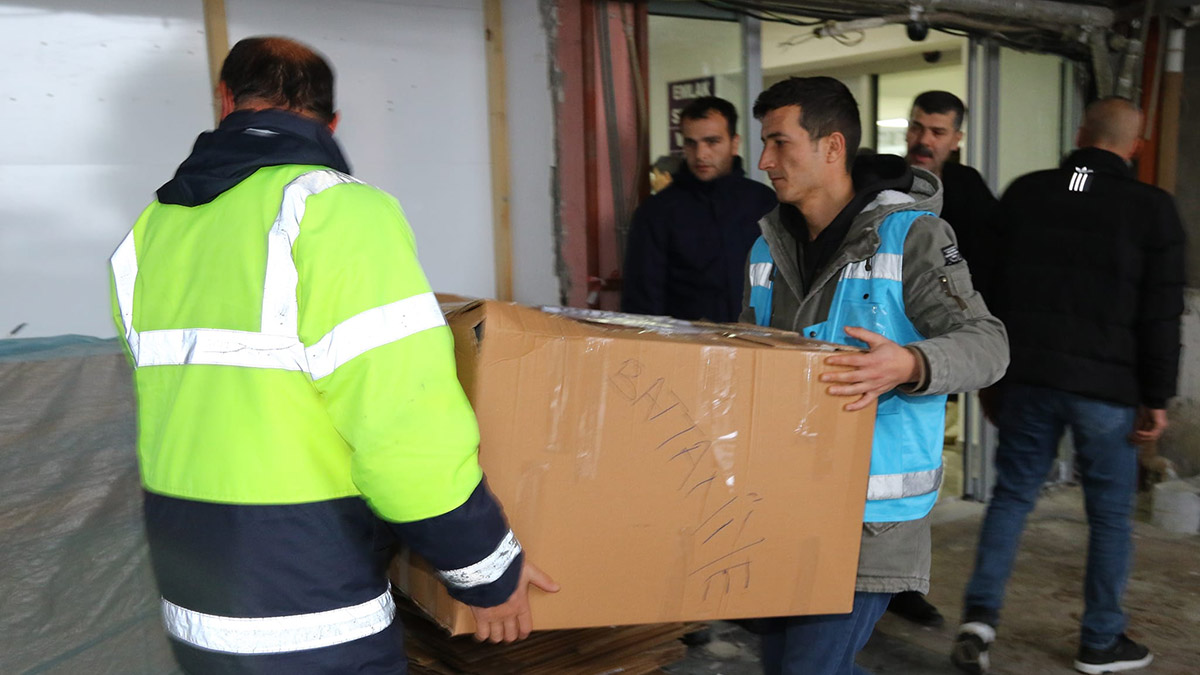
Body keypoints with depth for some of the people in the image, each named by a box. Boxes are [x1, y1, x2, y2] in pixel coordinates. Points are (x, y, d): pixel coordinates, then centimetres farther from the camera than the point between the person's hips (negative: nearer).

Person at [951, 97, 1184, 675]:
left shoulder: (1024, 193, 4)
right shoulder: (1153, 209, -3)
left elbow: (993, 283, 9)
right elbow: (1161, 314, -3)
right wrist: (1156, 398, 3)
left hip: (1027, 375, 2)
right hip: (1108, 387, -2)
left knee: (1012, 493, 13)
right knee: (1110, 513, 11)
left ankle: (980, 614, 3)